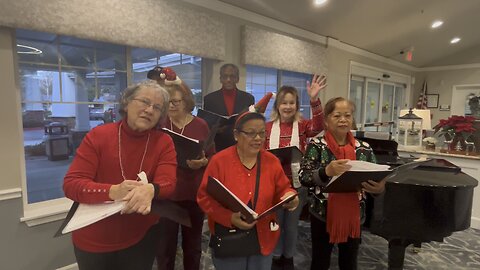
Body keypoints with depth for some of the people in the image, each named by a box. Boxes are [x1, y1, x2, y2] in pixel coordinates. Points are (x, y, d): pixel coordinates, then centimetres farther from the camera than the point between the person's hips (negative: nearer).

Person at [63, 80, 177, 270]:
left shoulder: (164, 142, -7)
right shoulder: (98, 135, -10)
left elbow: (167, 183, -18)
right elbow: (71, 184, -15)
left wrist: (150, 190, -41)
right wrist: (113, 191, -33)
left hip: (140, 239, 1)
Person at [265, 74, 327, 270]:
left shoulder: (302, 126, -4)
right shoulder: (268, 127, -2)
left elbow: (318, 126, -25)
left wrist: (314, 100, -38)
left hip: (297, 183, 0)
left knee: (292, 223, 17)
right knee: (275, 222, 15)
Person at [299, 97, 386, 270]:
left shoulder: (364, 148, -1)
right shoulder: (316, 145, -9)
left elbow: (375, 181, 2)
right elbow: (303, 178, -18)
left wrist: (379, 188, -21)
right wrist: (326, 171, -36)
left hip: (353, 216, 3)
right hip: (322, 215, -2)